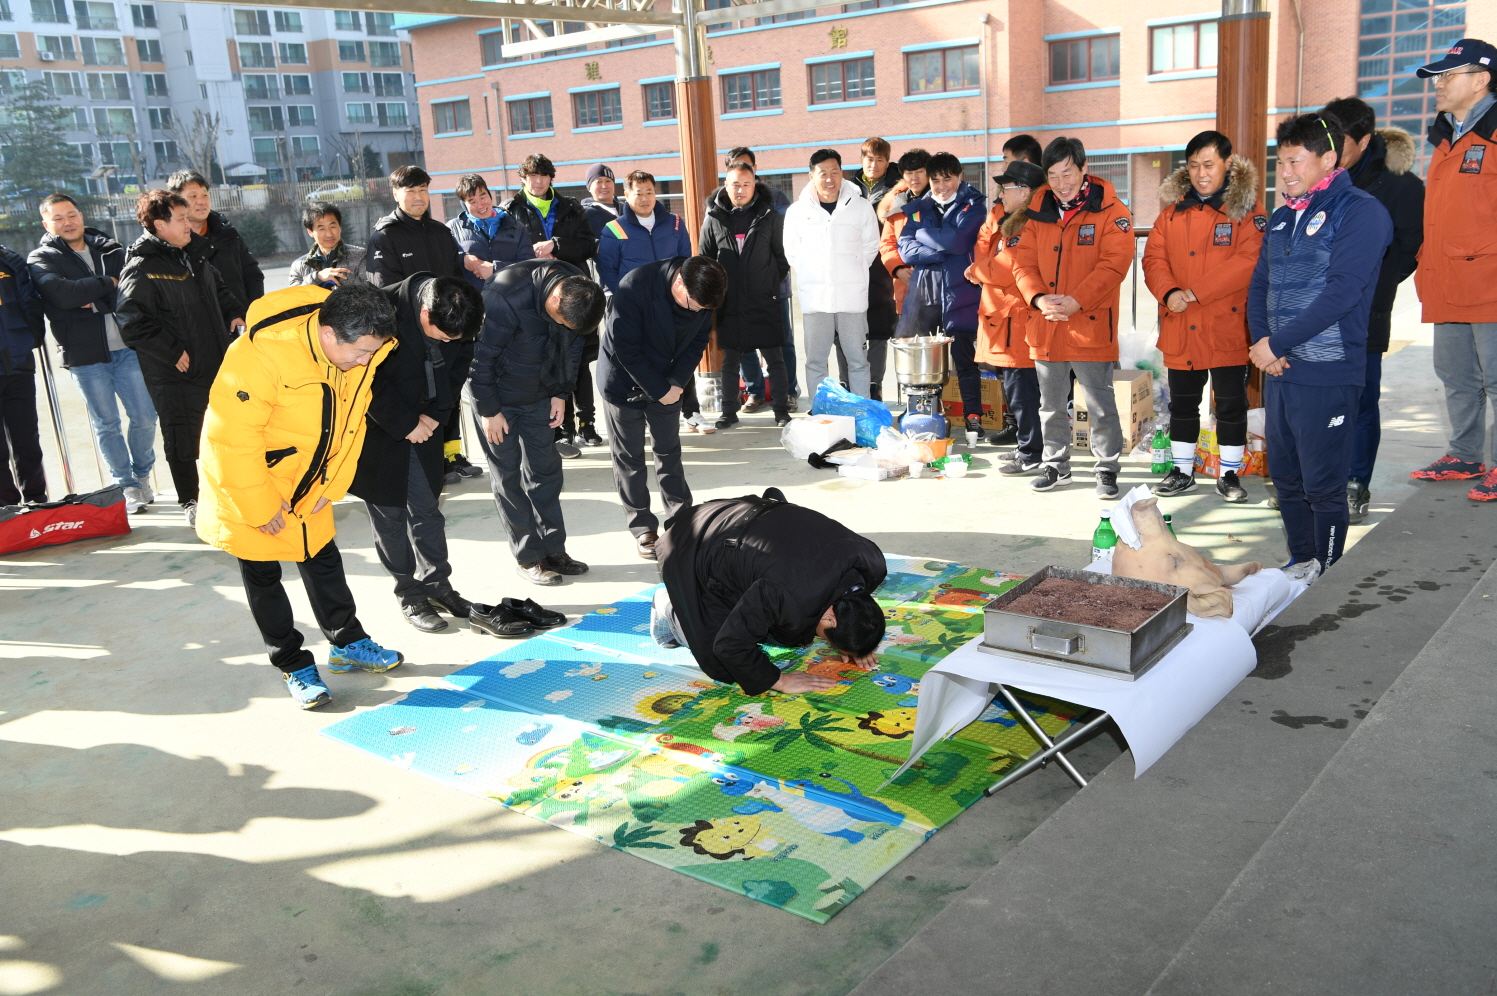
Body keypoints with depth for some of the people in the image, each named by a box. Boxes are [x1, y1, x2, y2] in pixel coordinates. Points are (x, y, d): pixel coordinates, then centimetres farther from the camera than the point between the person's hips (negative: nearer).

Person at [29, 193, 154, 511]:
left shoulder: (110, 249, 14)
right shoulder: (41, 259, 3)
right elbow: (63, 295, -17)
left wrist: (95, 302, -11)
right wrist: (108, 283, -9)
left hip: (126, 349, 2)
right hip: (85, 356, -2)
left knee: (145, 416, 2)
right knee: (106, 424, 4)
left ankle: (142, 475, 24)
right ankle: (127, 485, 16)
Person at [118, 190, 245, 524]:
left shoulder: (193, 254, 10)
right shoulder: (141, 269, -16)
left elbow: (219, 289, 26)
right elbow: (133, 323, -22)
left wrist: (234, 314, 9)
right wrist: (173, 352, -20)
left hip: (217, 364, 7)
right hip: (176, 374, -7)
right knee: (183, 439, 1)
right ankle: (190, 502, 17)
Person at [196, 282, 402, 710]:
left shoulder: (359, 355, -13)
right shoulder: (261, 355, -36)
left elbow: (350, 423, 0)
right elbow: (234, 437, -31)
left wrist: (331, 485, -1)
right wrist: (261, 506, -23)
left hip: (306, 482, 6)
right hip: (247, 481, -6)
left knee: (323, 560, 17)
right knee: (263, 575, 5)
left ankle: (347, 643, 33)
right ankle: (294, 666, 19)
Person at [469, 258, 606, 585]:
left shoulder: (578, 289, -12)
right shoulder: (505, 298, -32)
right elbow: (480, 358, -23)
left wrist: (561, 393, 3)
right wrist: (489, 410, -16)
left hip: (539, 397, 6)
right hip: (499, 398, -5)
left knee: (546, 470, 8)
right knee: (508, 475, 1)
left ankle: (554, 550, 16)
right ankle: (528, 558, 10)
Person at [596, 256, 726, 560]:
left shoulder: (703, 295, -14)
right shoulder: (634, 287, -29)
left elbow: (699, 339, -1)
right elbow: (625, 348, -25)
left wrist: (677, 382, -13)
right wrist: (659, 390, -20)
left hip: (667, 384, 4)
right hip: (624, 383, -4)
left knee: (669, 451, 12)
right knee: (629, 458, 3)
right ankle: (642, 528, 13)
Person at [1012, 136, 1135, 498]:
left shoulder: (1111, 211, -5)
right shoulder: (1037, 213, 8)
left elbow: (1113, 265, -14)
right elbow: (1024, 263, 3)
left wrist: (1075, 301, -24)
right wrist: (1039, 298, -15)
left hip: (1091, 326, -4)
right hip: (1046, 327, 5)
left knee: (1100, 405, 2)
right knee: (1051, 404, 15)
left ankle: (1107, 469, 16)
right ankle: (1056, 465, 29)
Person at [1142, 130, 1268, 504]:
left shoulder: (1246, 206, -5)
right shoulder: (1173, 207, 8)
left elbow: (1249, 260, -17)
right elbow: (1154, 257, 3)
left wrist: (1197, 291, -22)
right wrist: (1169, 292, -16)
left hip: (1228, 326, -4)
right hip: (1180, 328, 4)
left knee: (1231, 403, 6)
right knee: (1182, 403, 13)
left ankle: (1229, 474, 20)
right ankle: (1182, 472, 26)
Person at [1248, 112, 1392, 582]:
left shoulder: (1360, 211, -9)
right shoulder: (1283, 217, 14)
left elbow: (1342, 291, -18)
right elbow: (1259, 285, 13)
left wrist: (1277, 343, -18)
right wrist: (1260, 343, -4)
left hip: (1327, 374, -7)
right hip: (1278, 369, 7)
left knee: (1323, 485, -1)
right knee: (1286, 476, 14)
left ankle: (1327, 577, 13)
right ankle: (1301, 564, 28)